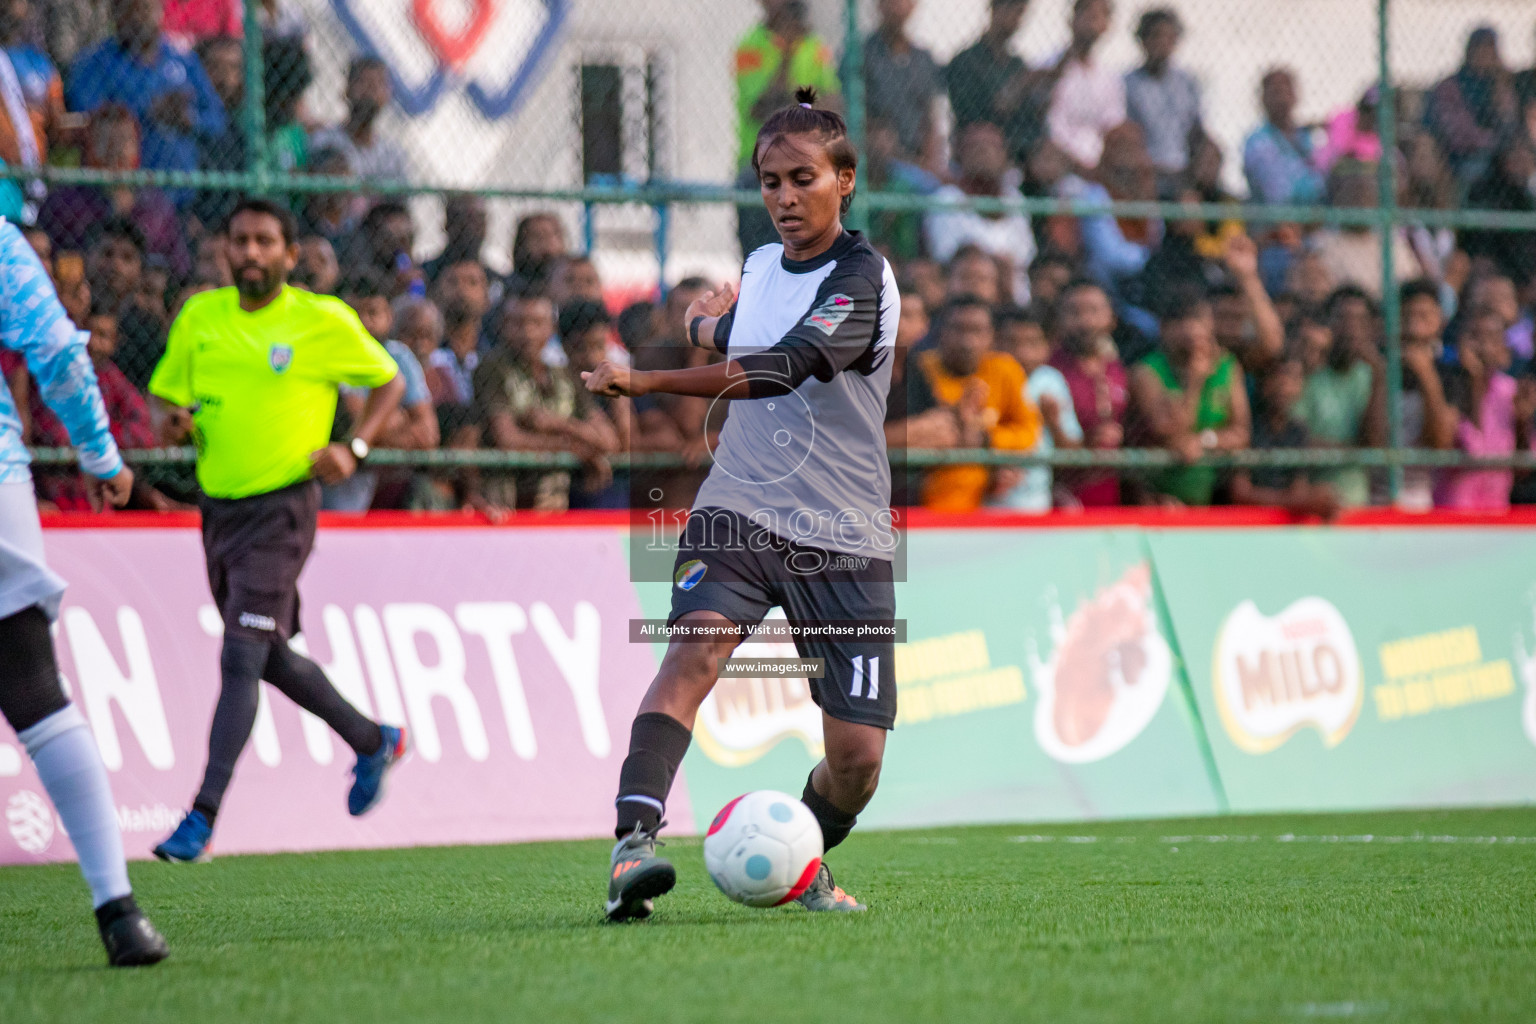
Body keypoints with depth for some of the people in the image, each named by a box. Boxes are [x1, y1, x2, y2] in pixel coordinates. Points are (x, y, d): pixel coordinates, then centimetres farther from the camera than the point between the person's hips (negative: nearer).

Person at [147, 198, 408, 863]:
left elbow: (389, 382, 6)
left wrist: (354, 448, -8)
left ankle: (202, 819, -18)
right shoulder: (200, 317, 6)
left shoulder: (323, 321, -5)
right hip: (219, 505, 6)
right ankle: (373, 743, 40)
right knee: (273, 659, 17)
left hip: (281, 507, -6)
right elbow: (167, 397, 14)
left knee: (242, 657, -15)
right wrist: (173, 423, -10)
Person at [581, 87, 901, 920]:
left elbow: (782, 369, -27)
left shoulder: (863, 276, -10)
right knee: (696, 650, -27)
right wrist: (710, 324, 16)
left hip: (843, 537, -3)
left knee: (857, 754, -4)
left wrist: (645, 380, -30)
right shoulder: (758, 266, 12)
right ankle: (633, 843, -41)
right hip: (737, 511, 3)